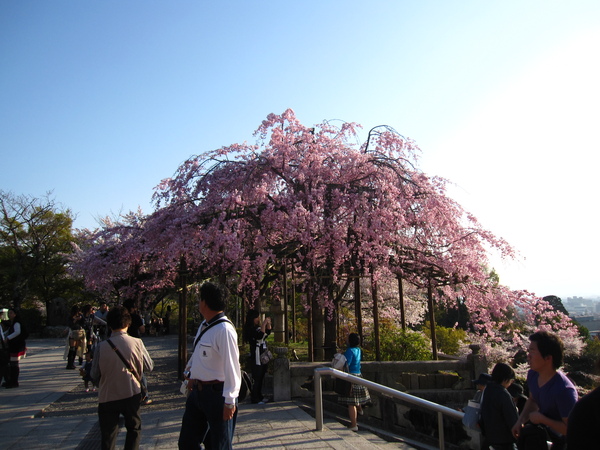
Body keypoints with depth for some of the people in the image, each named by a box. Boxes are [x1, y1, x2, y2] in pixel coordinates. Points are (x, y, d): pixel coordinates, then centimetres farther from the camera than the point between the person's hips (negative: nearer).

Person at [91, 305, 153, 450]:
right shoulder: (137, 343, -12)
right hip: (131, 394, 0)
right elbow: (149, 366, -1)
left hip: (107, 396, 0)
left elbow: (94, 375, -2)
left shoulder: (101, 347, -12)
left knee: (108, 436, 12)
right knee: (134, 429, 21)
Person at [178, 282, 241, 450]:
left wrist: (229, 401, -21)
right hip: (198, 390, 9)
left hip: (217, 393, -9)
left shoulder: (224, 330, -22)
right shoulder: (204, 325, 7)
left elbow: (232, 366, -23)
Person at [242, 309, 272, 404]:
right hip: (256, 357, -9)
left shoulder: (258, 327, 11)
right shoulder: (250, 329, -15)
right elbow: (259, 336, -30)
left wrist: (268, 324, 6)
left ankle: (259, 396, 24)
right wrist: (264, 324, -23)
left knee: (261, 378, 15)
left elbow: (268, 332, 23)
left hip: (263, 356, 9)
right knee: (256, 378, -5)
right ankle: (254, 399, 3)